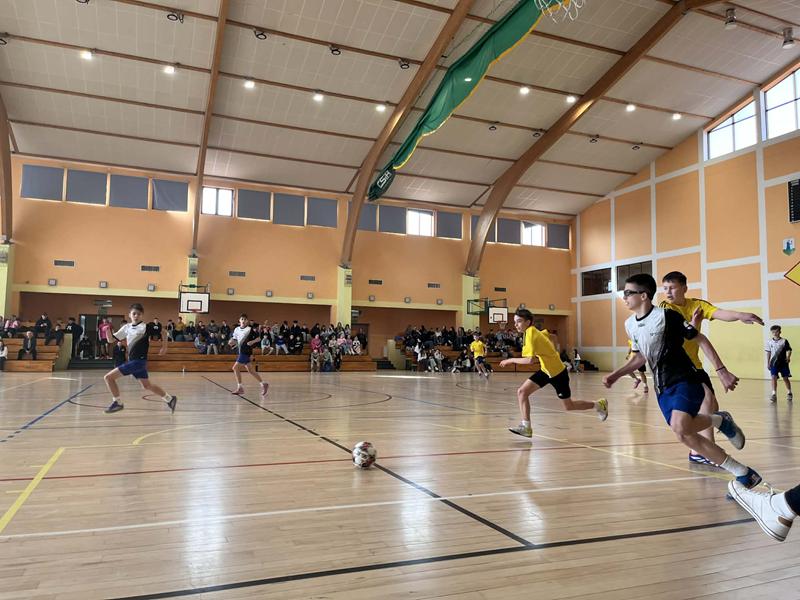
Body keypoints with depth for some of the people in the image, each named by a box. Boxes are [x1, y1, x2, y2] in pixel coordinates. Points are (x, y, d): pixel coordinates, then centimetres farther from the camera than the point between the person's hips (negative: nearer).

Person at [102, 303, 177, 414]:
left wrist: (164, 347, -7)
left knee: (109, 377, -9)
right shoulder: (126, 327, 9)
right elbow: (111, 340, 10)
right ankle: (169, 399, 28)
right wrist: (108, 330, -8)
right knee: (146, 385, 17)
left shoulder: (146, 327, -10)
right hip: (132, 361, 7)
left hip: (138, 361, -7)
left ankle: (117, 402, 3)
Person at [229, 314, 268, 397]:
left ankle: (239, 388, -6)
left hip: (246, 352, -7)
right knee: (251, 371, 10)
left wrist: (252, 341, -20)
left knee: (236, 368, -13)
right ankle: (263, 384, 18)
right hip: (240, 352, 7)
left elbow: (258, 338, -3)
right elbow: (235, 340, 19)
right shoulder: (237, 329, 10)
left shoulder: (250, 329, -7)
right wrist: (231, 342, -3)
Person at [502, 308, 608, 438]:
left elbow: (530, 360, -36)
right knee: (522, 392, -9)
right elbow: (547, 334, 20)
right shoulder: (533, 331, -1)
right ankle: (526, 427, -6)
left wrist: (511, 360, -26)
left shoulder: (531, 335, -26)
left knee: (569, 406, 8)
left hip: (557, 372, -8)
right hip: (545, 370, 8)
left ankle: (599, 404, 32)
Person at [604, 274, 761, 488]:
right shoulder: (630, 324, 7)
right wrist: (615, 375, 13)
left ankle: (720, 420, 4)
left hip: (685, 380, -7)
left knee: (680, 427, -29)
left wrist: (721, 371, -11)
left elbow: (700, 339, -7)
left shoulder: (667, 315, -13)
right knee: (686, 437, -1)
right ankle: (744, 474, 14)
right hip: (662, 388, 7)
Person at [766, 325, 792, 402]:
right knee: (774, 377, -9)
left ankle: (789, 393, 25)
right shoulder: (769, 342, 2)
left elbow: (789, 350, -1)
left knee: (785, 378, 7)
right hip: (774, 363, 1)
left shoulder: (784, 341, -5)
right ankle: (774, 394, -9)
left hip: (783, 362, -1)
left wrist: (788, 357, -20)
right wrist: (768, 363, 8)